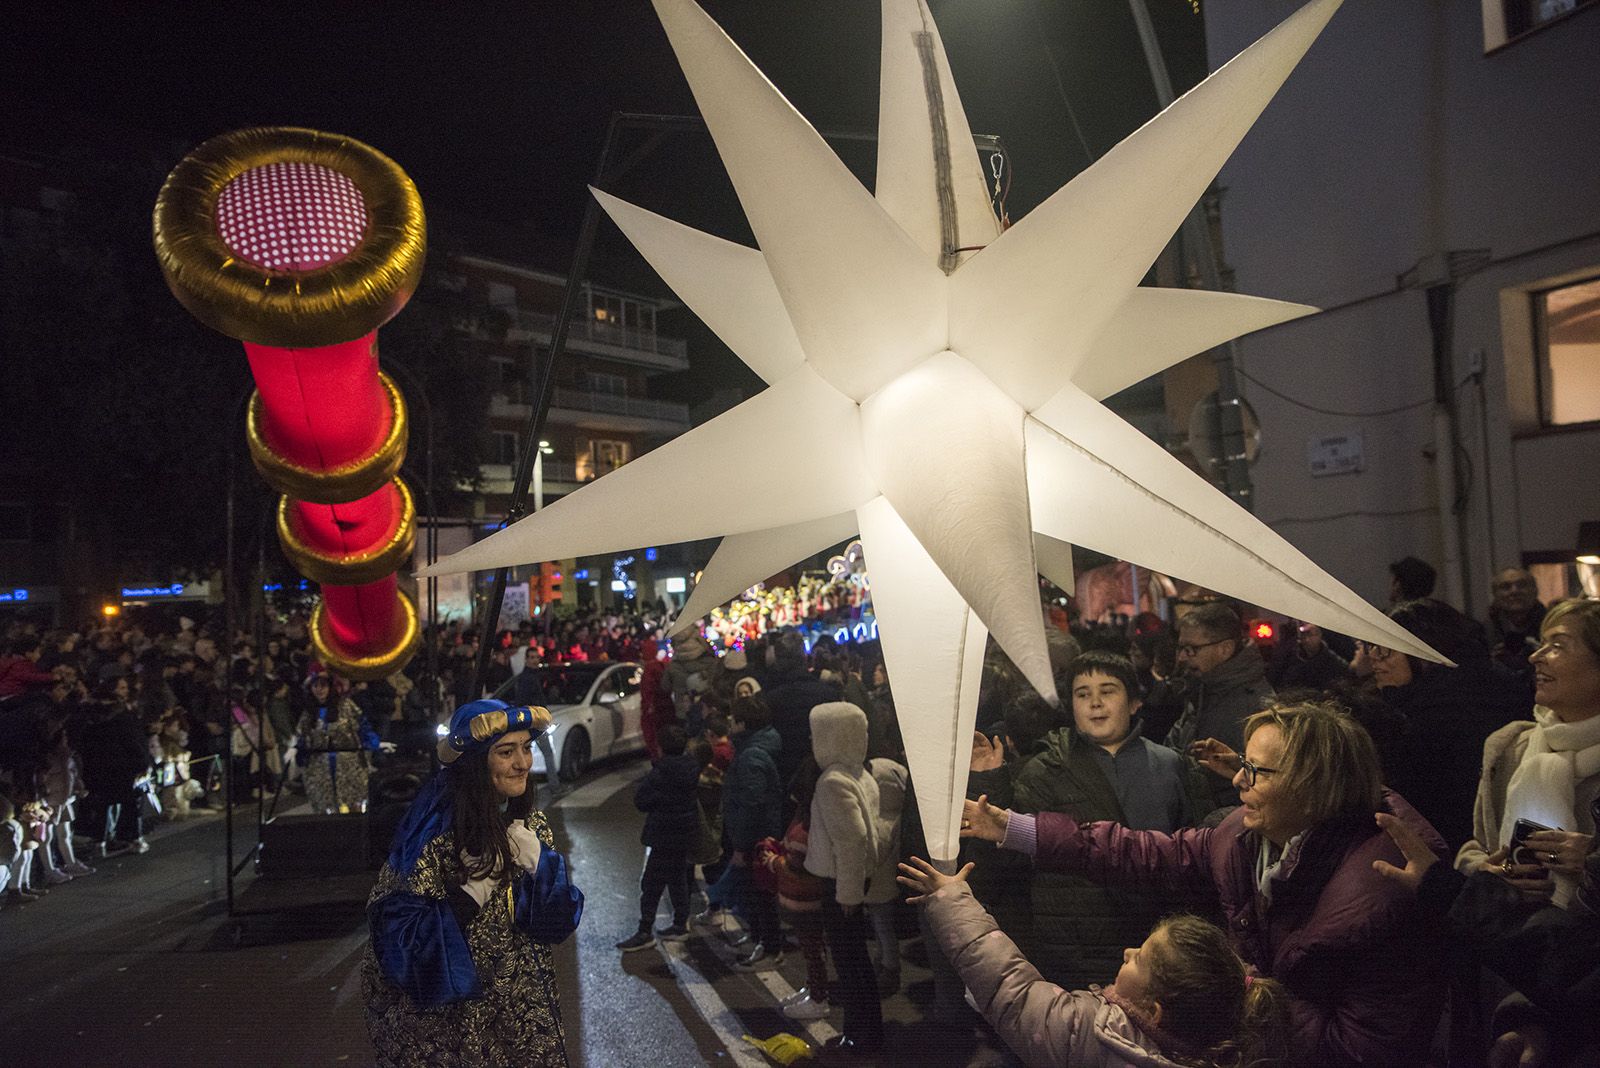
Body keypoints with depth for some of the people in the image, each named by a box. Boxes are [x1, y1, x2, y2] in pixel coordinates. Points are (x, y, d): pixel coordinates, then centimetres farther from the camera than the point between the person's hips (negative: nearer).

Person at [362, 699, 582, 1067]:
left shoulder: (529, 825, -3)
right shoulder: (435, 832, -20)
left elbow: (559, 921, -4)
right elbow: (396, 934, -22)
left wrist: (538, 860, -19)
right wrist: (474, 891, -26)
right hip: (449, 1019, -5)